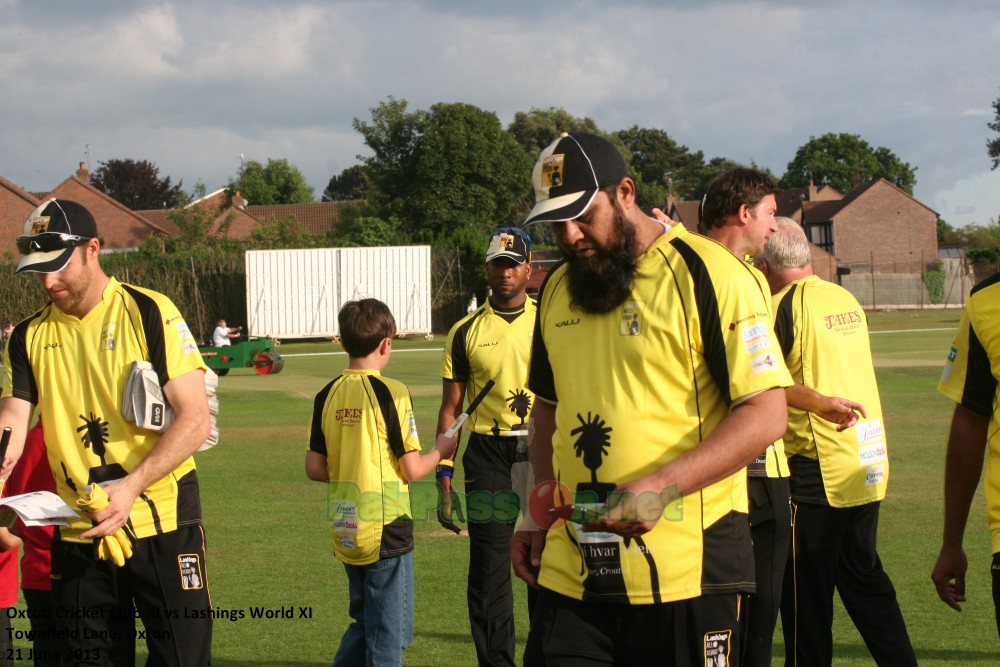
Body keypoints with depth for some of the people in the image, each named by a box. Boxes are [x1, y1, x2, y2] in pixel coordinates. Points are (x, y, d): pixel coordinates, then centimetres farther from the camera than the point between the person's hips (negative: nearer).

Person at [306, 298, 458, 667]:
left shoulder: (328, 395, 2)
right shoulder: (391, 393, -14)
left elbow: (314, 468, 4)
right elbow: (411, 470, -13)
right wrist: (440, 450, 5)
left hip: (345, 530, 6)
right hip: (385, 527, -6)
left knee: (364, 622, 21)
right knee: (390, 632, 4)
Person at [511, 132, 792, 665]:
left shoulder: (705, 273, -6)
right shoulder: (557, 289, 14)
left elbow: (765, 416, -11)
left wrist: (662, 487, -21)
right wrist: (538, 517, 14)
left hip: (686, 575, -5)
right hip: (570, 575, 5)